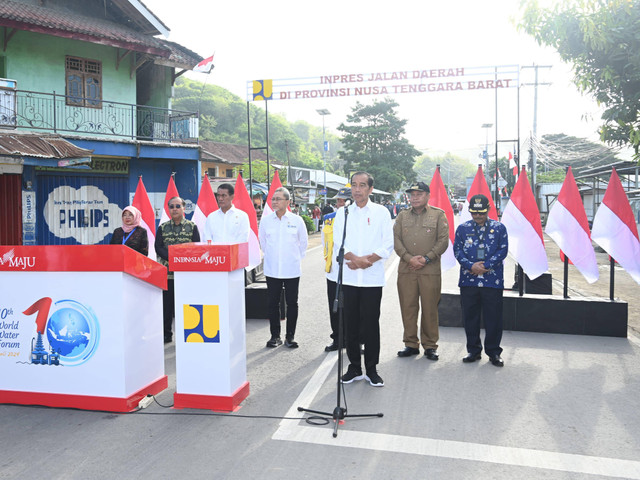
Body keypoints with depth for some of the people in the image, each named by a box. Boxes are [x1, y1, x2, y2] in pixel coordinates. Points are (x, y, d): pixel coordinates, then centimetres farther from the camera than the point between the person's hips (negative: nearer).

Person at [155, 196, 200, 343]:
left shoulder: (192, 226, 5)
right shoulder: (163, 228, 10)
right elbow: (158, 247, 2)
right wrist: (171, 258, -14)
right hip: (167, 271, 2)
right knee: (166, 303, 5)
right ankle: (166, 334, 16)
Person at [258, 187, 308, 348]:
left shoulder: (297, 220, -2)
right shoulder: (265, 220, 1)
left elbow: (303, 242, 10)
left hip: (292, 270, -1)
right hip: (272, 270, 1)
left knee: (292, 303, 5)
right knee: (272, 304, 5)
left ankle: (290, 337, 16)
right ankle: (275, 336, 18)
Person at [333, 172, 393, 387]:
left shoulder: (381, 212, 3)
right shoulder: (343, 213, 9)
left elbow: (388, 244, -2)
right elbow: (338, 242, 1)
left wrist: (367, 260, -14)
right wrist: (356, 259, -15)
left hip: (372, 278, -2)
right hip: (349, 278, 2)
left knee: (371, 324, 2)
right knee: (351, 324, 7)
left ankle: (371, 369, 15)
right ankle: (354, 367, 20)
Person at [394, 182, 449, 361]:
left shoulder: (438, 214, 5)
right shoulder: (402, 216, 13)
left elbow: (443, 241, -1)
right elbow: (396, 240, 6)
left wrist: (426, 259, -10)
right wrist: (409, 258, -9)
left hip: (430, 270, -2)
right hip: (406, 270, 3)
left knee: (430, 308, 2)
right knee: (408, 307, 5)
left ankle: (430, 345, 15)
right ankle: (411, 344, 17)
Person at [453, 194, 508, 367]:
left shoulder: (499, 228, 5)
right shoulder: (463, 228, 8)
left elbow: (503, 250, -1)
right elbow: (457, 250, 3)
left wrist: (485, 265, -12)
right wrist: (471, 266, -13)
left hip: (493, 280, -1)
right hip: (468, 280, 1)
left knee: (493, 317, 2)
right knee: (470, 316, 7)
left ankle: (493, 351, 16)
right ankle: (473, 350, 20)